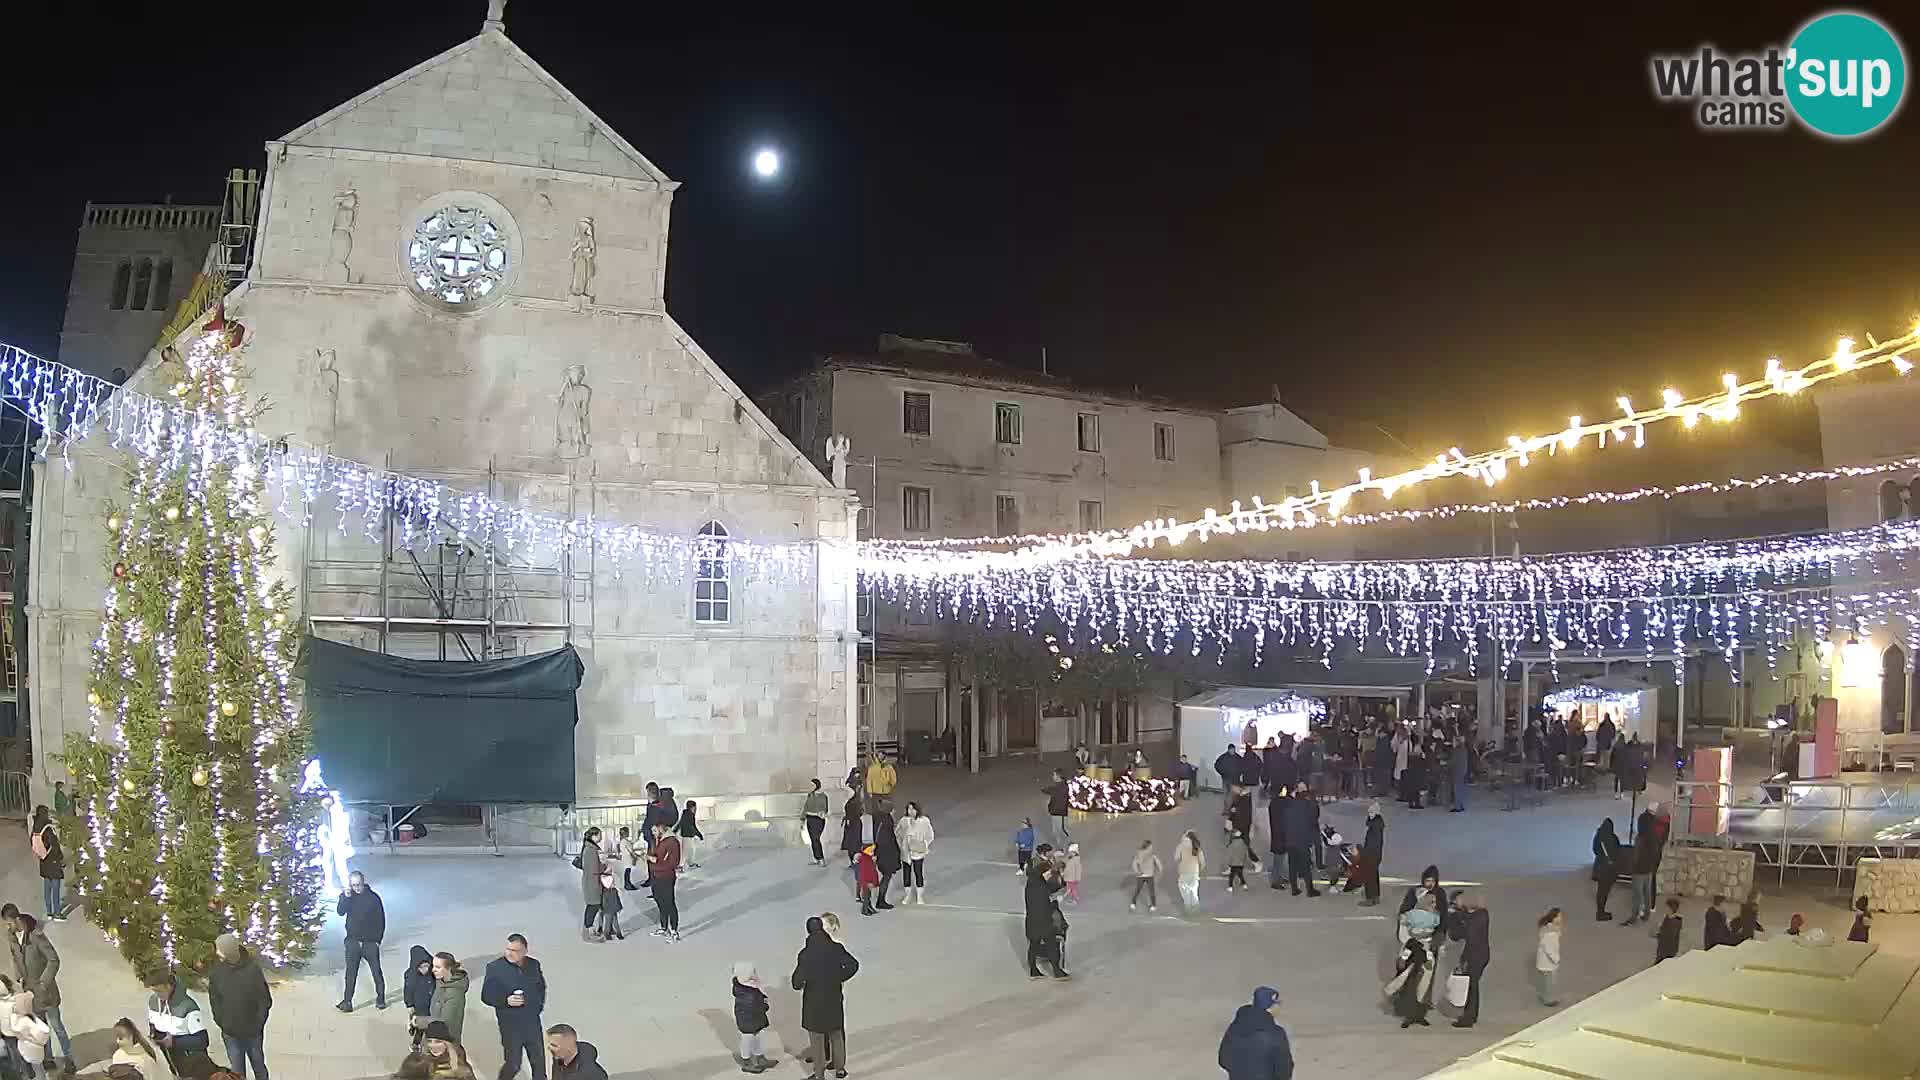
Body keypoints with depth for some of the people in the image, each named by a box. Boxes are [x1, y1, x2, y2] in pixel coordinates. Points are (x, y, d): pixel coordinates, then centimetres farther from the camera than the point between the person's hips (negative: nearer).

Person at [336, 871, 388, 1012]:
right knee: (351, 973, 5)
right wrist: (346, 897, -28)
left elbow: (381, 920, -3)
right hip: (352, 941, 2)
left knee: (377, 971, 6)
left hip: (370, 942, -2)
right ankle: (347, 1001, 11)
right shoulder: (347, 896, 0)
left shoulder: (373, 897, -7)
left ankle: (380, 997, 21)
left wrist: (378, 939, -5)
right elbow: (340, 911, -17)